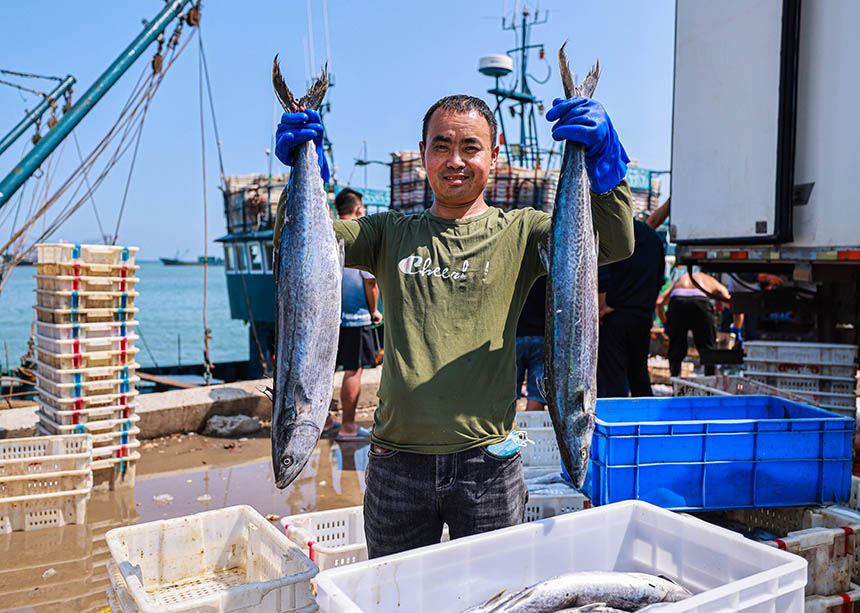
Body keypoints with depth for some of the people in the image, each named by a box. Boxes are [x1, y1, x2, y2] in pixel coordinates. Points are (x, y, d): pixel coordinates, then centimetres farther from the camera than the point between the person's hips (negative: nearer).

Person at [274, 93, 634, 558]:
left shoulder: (519, 233, 2)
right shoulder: (392, 235, 7)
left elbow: (616, 245, -10)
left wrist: (602, 159, -24)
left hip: (487, 462, -1)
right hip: (397, 462, 2)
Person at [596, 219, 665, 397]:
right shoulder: (653, 236, 10)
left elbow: (601, 276, -23)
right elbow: (659, 280, 15)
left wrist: (600, 307, -13)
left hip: (613, 316, -6)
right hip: (643, 318, 6)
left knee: (612, 382, -1)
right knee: (640, 377, 18)